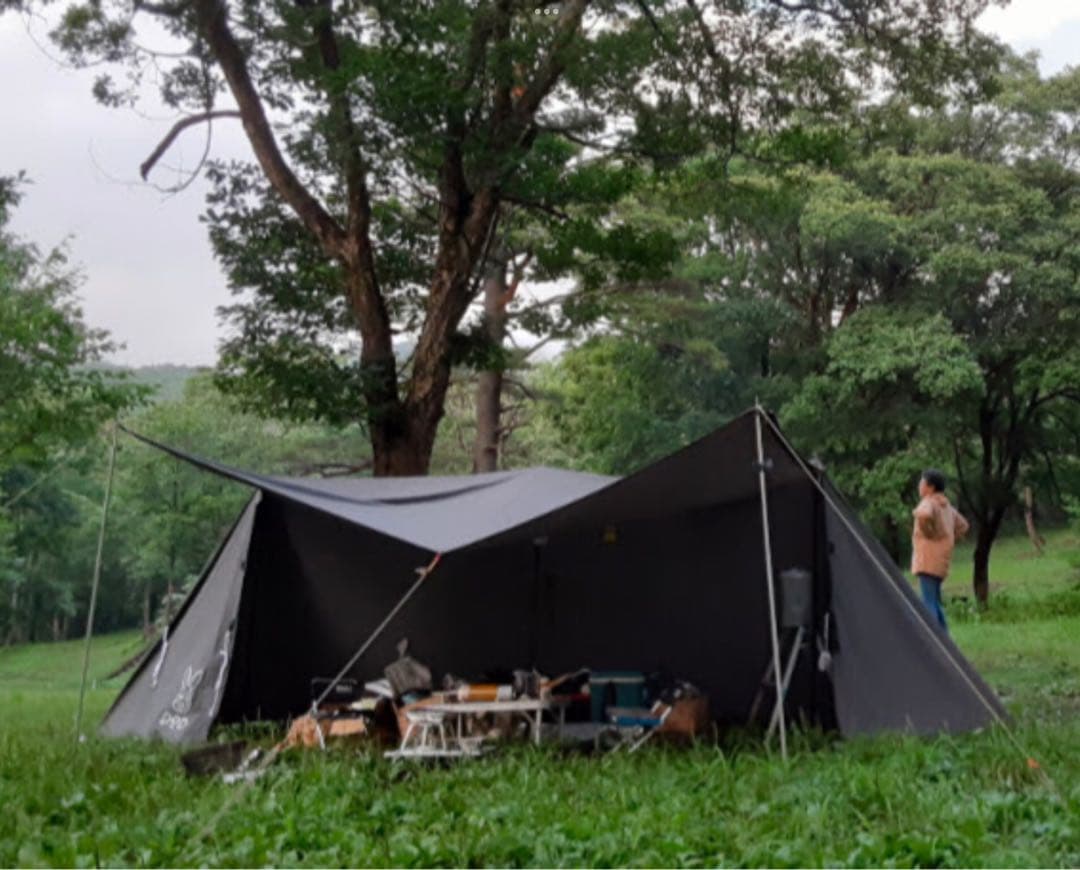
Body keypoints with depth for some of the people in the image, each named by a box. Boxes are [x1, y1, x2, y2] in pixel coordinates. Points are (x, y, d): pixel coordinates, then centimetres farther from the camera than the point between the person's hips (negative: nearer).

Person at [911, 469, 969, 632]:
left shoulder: (929, 503, -10)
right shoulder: (947, 506, 18)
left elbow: (923, 515, -34)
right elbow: (963, 525, 29)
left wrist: (928, 533, -18)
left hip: (928, 561, -9)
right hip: (940, 563, 9)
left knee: (928, 603, -10)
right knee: (935, 603, 17)